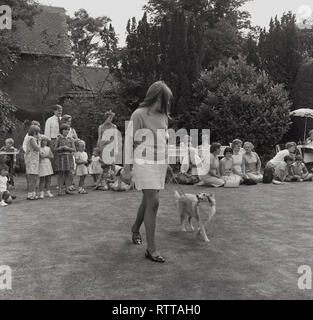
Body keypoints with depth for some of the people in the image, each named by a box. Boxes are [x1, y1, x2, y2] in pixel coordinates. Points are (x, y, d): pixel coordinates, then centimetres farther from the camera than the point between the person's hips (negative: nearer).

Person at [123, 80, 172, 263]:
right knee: (153, 202, -12)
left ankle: (136, 229, 41)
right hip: (144, 164, -7)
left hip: (161, 164, 7)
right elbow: (129, 141, -8)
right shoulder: (139, 115, -9)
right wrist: (127, 169, -9)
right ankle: (151, 249, -5)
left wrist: (167, 164, 13)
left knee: (148, 200, 15)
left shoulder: (164, 116, 11)